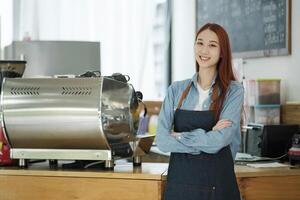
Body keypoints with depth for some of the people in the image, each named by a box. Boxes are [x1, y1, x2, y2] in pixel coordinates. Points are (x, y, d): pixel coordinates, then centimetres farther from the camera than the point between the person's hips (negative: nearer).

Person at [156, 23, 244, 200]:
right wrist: (206, 138, -14)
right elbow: (162, 141, -7)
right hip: (179, 182, 2)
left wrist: (179, 137, -8)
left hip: (218, 184, -2)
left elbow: (218, 140, -17)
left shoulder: (233, 91, -4)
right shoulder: (176, 90, 3)